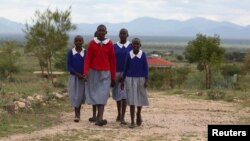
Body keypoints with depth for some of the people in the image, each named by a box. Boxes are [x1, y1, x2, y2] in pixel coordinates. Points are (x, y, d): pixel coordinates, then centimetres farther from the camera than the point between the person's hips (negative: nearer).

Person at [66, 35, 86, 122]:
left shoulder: (86, 52, -2)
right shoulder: (70, 52, -2)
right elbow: (69, 66, -5)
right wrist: (77, 74, -15)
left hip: (83, 77, 0)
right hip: (73, 76, 0)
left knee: (80, 95, 4)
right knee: (74, 96, -4)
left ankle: (77, 113, 22)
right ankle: (77, 113, 8)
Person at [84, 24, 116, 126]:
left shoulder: (109, 44, 2)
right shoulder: (92, 43, 2)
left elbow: (112, 61, 5)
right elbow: (88, 58, 0)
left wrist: (113, 77, 5)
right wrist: (86, 72, -14)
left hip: (105, 73, -1)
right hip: (94, 72, 1)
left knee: (103, 95, -11)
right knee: (95, 94, 6)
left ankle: (100, 118, -20)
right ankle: (99, 115, 20)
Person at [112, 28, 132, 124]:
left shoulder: (131, 46, 0)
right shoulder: (114, 46, 5)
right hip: (116, 73, 2)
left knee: (124, 95, -9)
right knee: (117, 94, 10)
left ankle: (122, 117, -9)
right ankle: (119, 114, 27)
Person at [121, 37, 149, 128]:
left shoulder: (143, 55, -3)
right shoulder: (129, 55, -1)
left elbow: (146, 68, -1)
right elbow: (126, 68, 6)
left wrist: (146, 80, -7)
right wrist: (123, 80, 7)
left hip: (140, 79, 0)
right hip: (130, 79, 0)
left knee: (140, 99, 8)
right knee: (132, 101, -2)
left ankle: (138, 114, 38)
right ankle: (132, 122, 2)